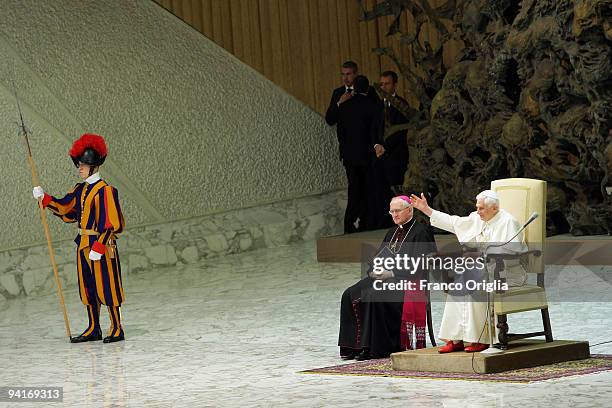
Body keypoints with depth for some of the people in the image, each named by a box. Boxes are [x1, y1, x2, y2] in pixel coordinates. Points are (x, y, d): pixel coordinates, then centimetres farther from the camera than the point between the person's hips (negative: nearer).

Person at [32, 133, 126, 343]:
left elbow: (111, 224, -17)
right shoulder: (80, 190, 11)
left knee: (106, 286, -3)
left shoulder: (105, 191, -14)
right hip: (84, 245, 8)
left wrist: (99, 247, -21)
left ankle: (117, 329, 4)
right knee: (88, 287, 12)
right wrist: (44, 198, 6)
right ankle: (94, 329, 21)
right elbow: (64, 208, 17)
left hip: (101, 245, -8)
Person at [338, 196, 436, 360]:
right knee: (350, 295, -15)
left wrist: (392, 273, -17)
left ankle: (374, 347, -30)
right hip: (384, 276, 8)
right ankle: (353, 346, -19)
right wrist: (374, 270, -2)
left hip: (404, 280, -8)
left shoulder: (420, 231, -2)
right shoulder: (393, 232, 24)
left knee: (374, 295, -34)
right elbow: (379, 256, 21)